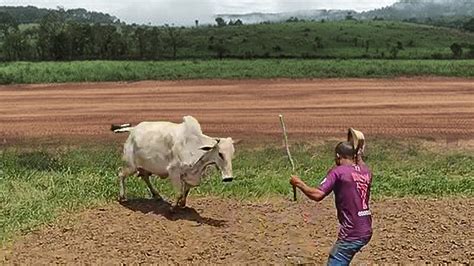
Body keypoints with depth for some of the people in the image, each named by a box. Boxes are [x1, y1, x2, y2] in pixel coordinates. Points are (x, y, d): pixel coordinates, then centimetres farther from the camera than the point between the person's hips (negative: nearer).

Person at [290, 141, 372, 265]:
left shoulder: (338, 171, -12)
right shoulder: (365, 170, 8)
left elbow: (317, 195, -20)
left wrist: (299, 183, -7)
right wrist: (358, 155, 32)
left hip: (351, 234, -8)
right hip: (366, 231, 8)